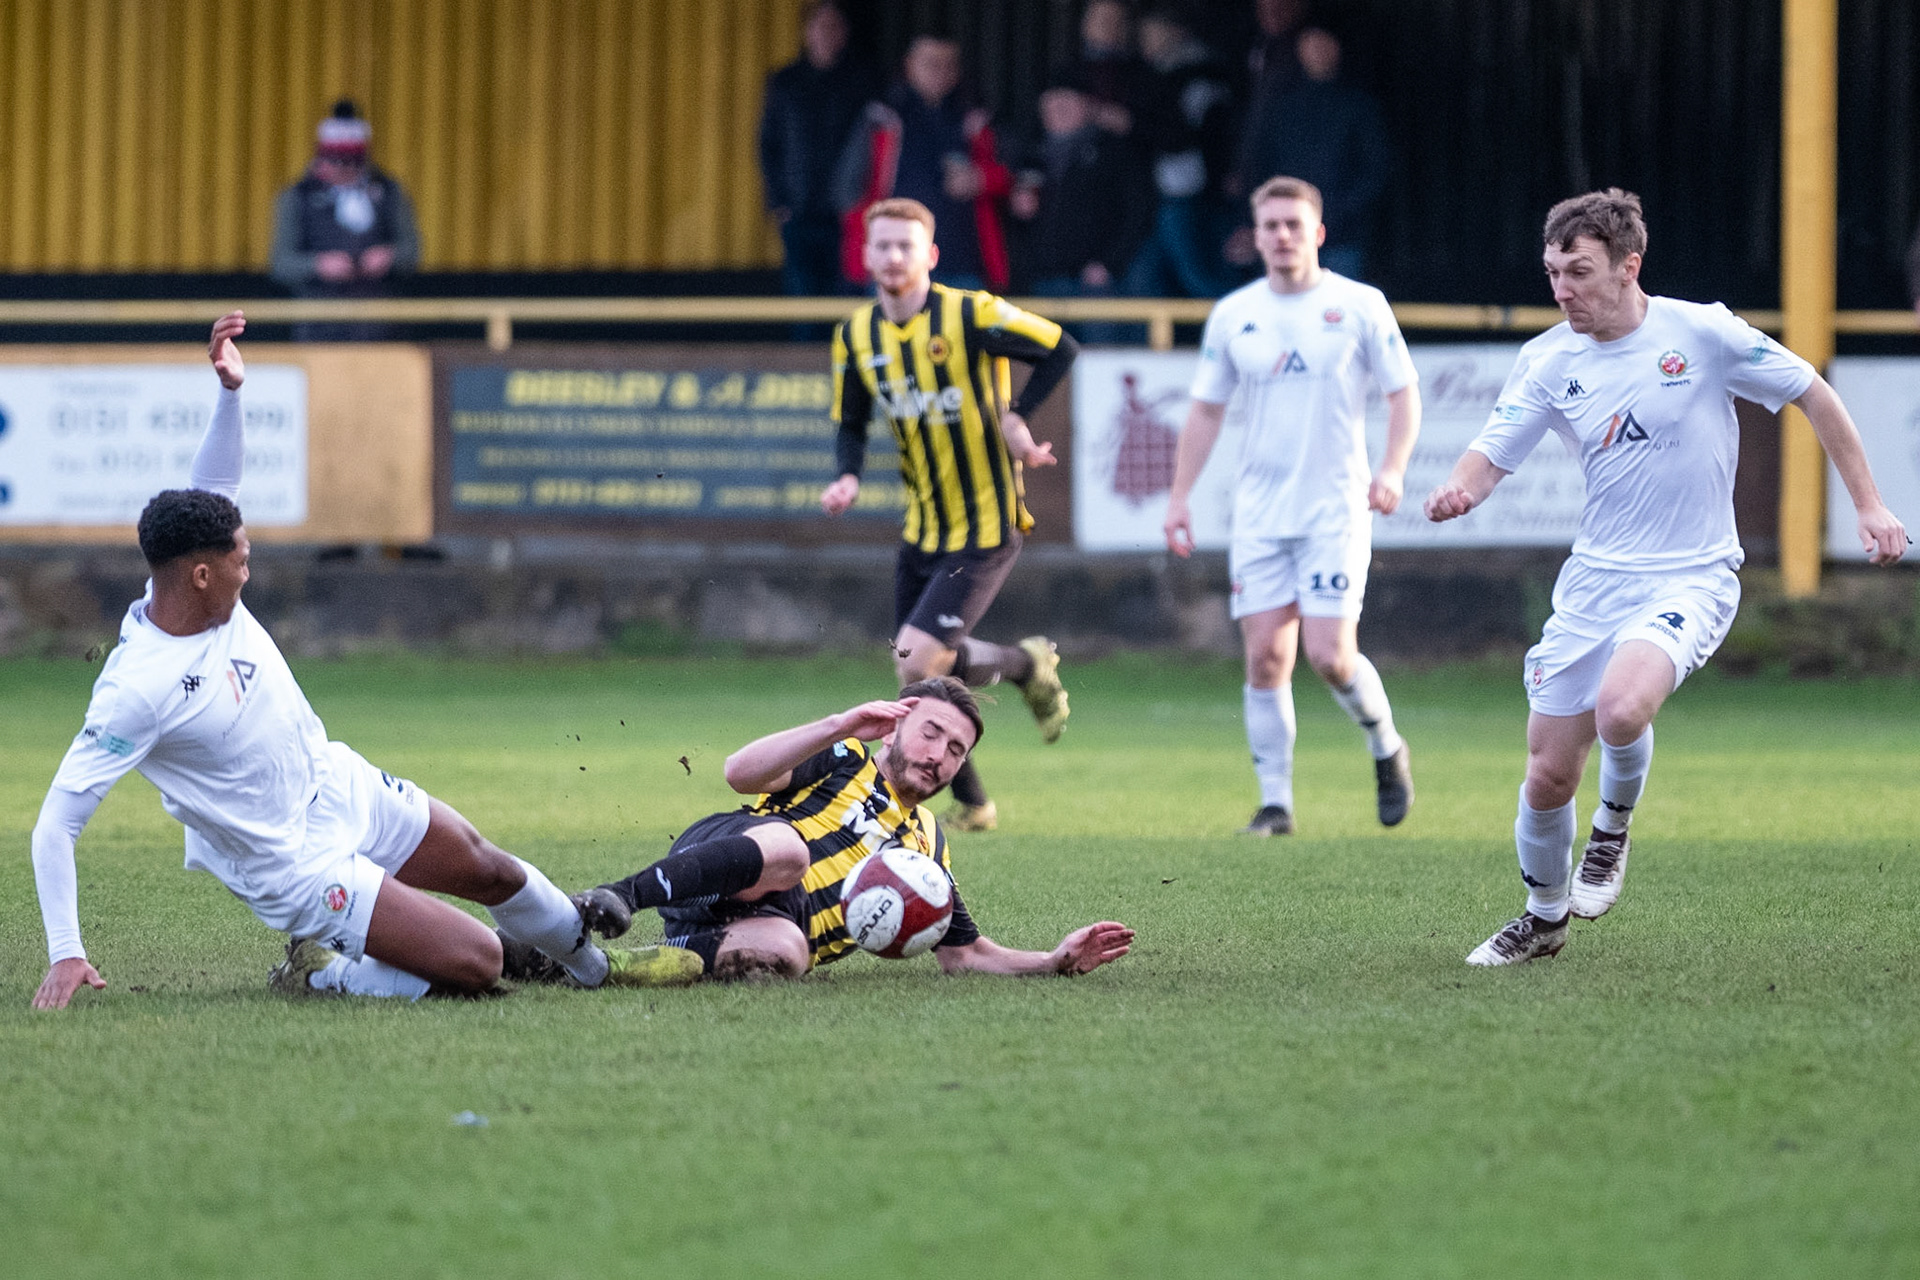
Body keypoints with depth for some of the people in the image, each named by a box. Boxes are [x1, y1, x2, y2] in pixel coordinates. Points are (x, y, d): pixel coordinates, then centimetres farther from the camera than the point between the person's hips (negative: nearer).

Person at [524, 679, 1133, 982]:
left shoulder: (927, 850, 29)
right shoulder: (843, 760, 15)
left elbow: (965, 954, 28)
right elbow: (740, 773, -2)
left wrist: (1058, 960, 12)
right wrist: (841, 726, -11)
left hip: (755, 925, 3)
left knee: (783, 952, -38)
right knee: (786, 847, -40)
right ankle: (610, 900, -39)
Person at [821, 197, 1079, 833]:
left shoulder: (971, 315, -16)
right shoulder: (856, 336, 2)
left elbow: (1061, 349, -7)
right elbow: (851, 423, 11)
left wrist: (1015, 417, -15)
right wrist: (849, 478, -9)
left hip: (987, 527, -6)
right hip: (922, 529, 6)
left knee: (918, 660, -17)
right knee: (919, 675, 6)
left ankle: (1028, 664, 12)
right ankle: (971, 802, 25)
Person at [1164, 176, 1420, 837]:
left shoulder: (1359, 305, -2)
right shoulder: (1232, 315, 7)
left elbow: (1403, 392, 2)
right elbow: (1206, 410, 13)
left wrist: (1392, 470, -14)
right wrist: (1179, 497, 7)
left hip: (1336, 509, -3)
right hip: (1259, 510, 3)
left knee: (1329, 655, -12)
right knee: (1266, 657, -2)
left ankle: (1386, 749, 17)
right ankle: (1275, 803, 5)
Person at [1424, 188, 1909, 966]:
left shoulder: (1701, 333, -10)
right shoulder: (1548, 361, -1)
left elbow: (1813, 396, 0)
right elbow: (1490, 455, -4)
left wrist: (1868, 506, 0)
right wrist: (1459, 490, -28)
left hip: (1690, 577, -4)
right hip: (1592, 581, 4)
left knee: (1621, 708, -32)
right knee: (1547, 777, 2)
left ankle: (1614, 830, 0)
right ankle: (1544, 920, 29)